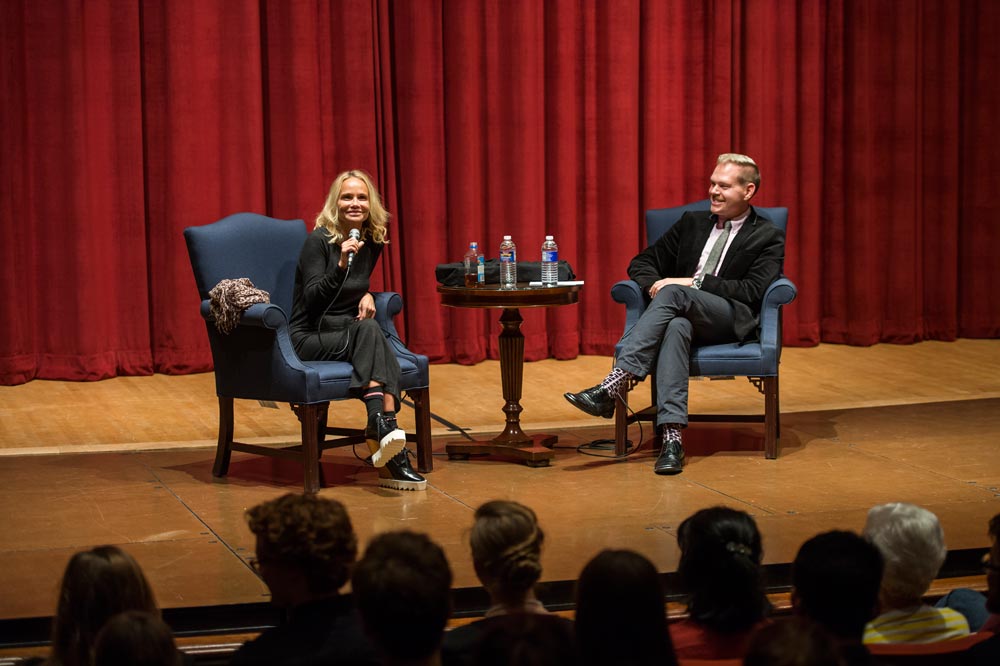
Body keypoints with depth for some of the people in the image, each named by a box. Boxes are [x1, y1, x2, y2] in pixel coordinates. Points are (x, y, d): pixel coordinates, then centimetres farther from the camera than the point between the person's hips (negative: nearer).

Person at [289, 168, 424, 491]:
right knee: (370, 331, -34)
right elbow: (312, 300, -16)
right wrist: (340, 266, -29)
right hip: (311, 339, -5)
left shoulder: (373, 242, 9)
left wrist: (367, 295, 5)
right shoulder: (319, 240, -10)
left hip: (350, 335, 5)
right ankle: (383, 426, -46)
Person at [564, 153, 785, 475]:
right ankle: (671, 436, -51)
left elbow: (752, 291, -6)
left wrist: (693, 283, -12)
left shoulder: (768, 237, 9)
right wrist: (654, 285, -4)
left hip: (733, 320, -3)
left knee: (674, 293, -34)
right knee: (676, 326, -37)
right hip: (683, 316, 3)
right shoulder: (692, 222, 23)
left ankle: (613, 385, -43)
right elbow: (641, 263, 20)